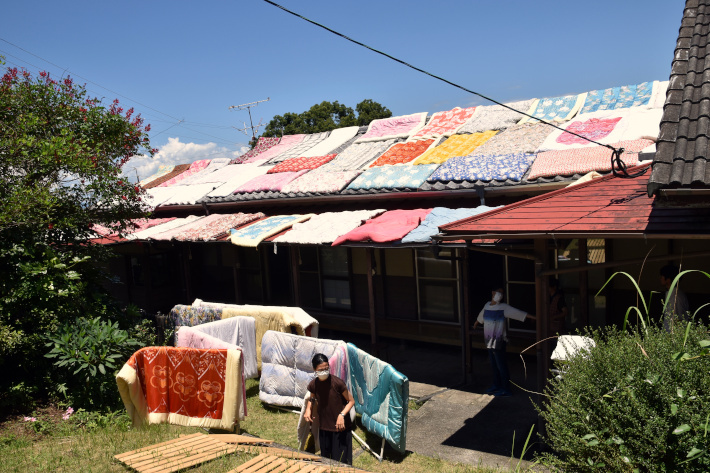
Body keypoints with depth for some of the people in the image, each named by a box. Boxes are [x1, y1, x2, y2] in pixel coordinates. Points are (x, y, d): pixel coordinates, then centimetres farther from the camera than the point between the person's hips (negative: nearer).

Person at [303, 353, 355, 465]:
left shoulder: (337, 383, -20)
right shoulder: (313, 385, -6)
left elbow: (351, 401, -10)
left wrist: (342, 415, -24)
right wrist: (308, 409, -3)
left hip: (341, 427, -4)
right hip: (324, 428, 5)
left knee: (340, 461, 2)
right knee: (326, 459, 18)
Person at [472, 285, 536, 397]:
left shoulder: (503, 307, -9)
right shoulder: (487, 305, 9)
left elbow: (518, 313, -15)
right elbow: (480, 317, 28)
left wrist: (534, 317, -24)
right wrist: (475, 324, 45)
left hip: (499, 341, -6)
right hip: (489, 340, 6)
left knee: (501, 365, -2)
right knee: (494, 365, 15)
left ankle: (506, 389, 6)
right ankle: (497, 385, 29)